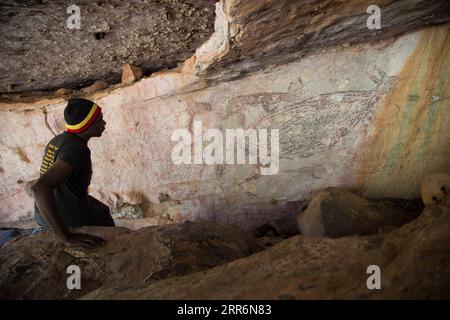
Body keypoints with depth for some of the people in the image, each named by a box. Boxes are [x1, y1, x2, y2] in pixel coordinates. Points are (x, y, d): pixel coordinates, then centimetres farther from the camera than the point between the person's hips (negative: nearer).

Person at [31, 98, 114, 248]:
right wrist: (68, 236, -41)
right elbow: (39, 188, -43)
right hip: (72, 220, -8)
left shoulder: (58, 140, 0)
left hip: (49, 215, 8)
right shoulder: (77, 149, -29)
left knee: (103, 209, 30)